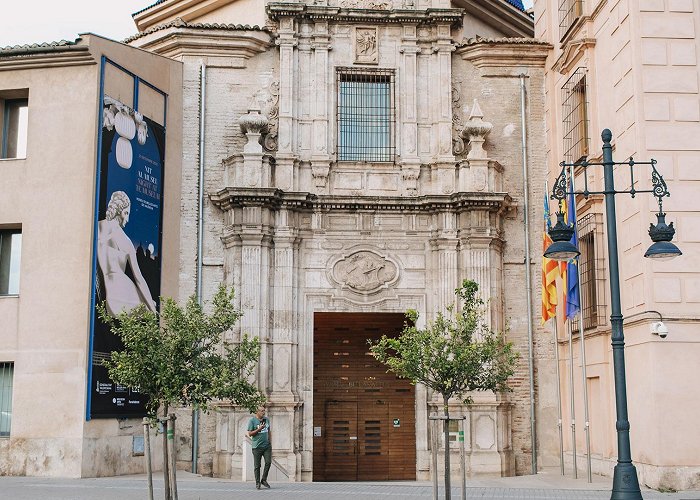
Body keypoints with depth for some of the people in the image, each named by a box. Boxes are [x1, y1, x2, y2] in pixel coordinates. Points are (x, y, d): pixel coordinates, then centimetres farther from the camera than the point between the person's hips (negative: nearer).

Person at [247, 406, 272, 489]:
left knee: (268, 462, -7)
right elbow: (250, 433, -7)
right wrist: (259, 429, -18)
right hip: (257, 446, -4)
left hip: (267, 446, 4)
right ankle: (257, 483, 12)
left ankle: (264, 480, 9)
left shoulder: (266, 419, 12)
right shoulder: (252, 420, -5)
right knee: (257, 466, 1)